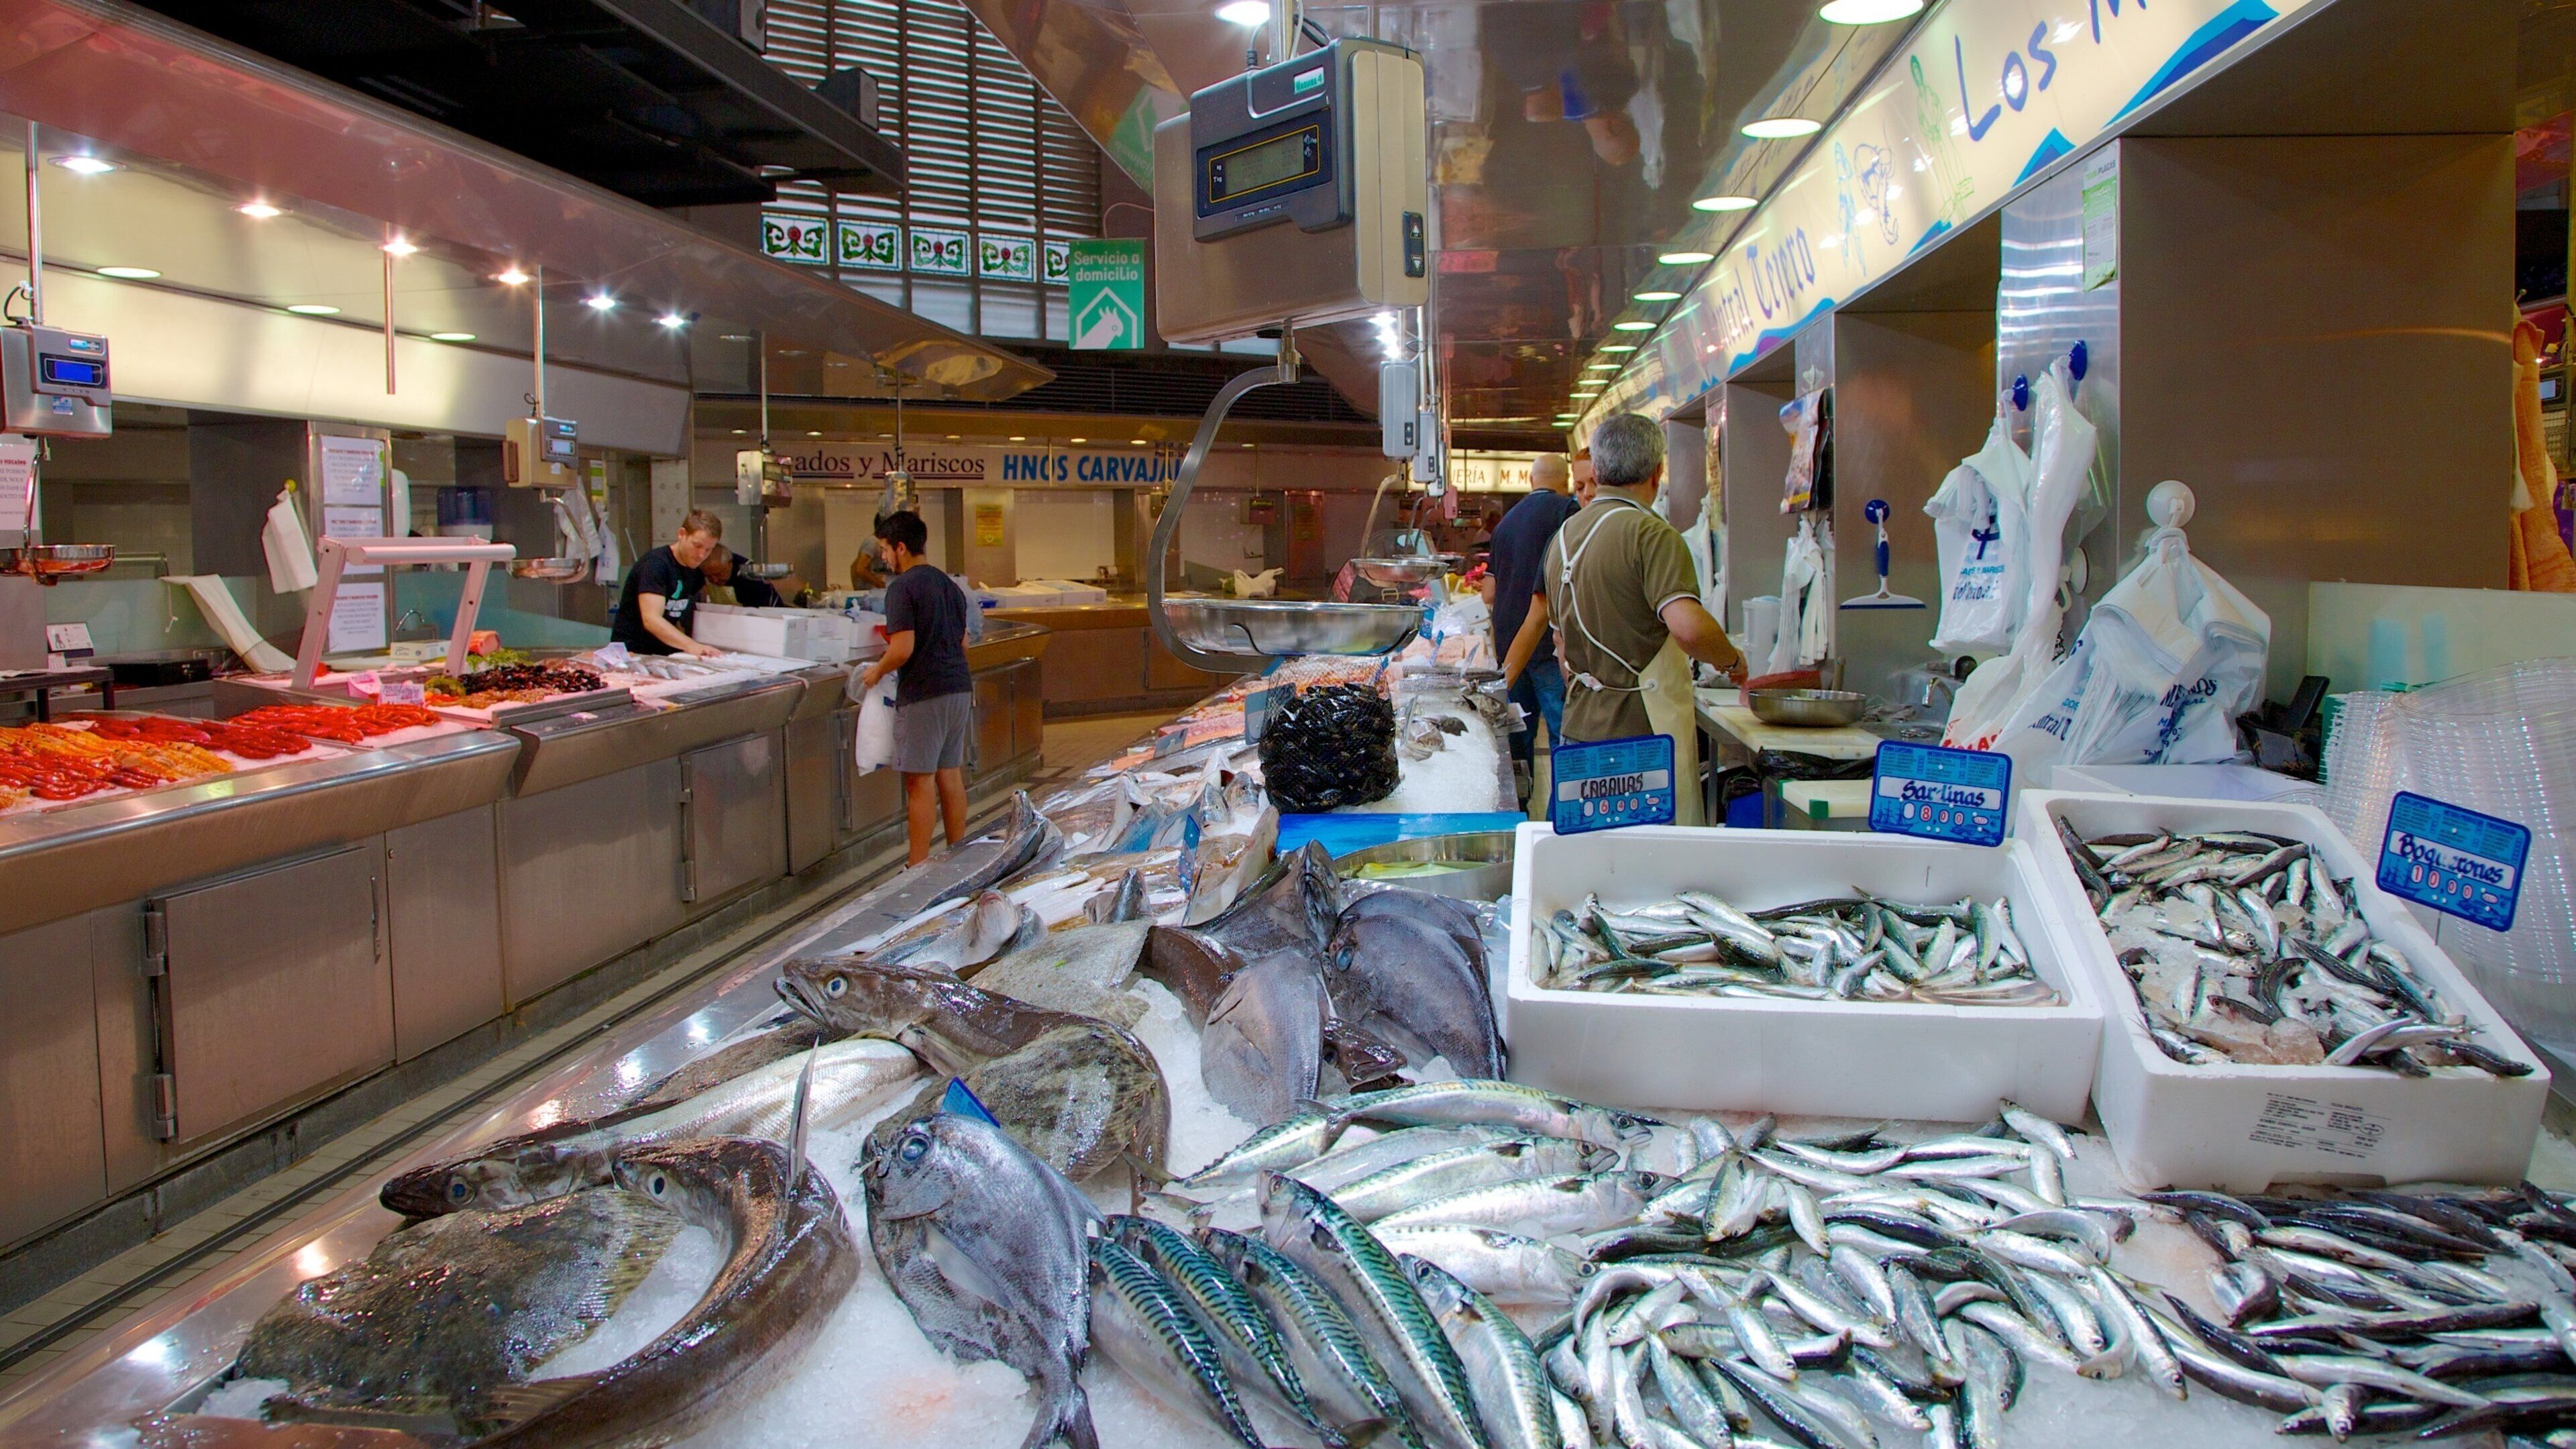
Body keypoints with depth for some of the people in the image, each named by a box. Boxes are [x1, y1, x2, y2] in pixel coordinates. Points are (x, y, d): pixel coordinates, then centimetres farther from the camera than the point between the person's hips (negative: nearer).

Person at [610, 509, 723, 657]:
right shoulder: (655, 564, -15)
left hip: (665, 655, 8)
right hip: (633, 653, -7)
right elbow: (651, 620, -27)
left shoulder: (695, 570, 8)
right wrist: (692, 646, -39)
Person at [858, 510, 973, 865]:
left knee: (921, 782, -3)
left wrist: (878, 671, -2)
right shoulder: (950, 585, 13)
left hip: (923, 694, -8)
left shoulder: (903, 587, -12)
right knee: (950, 773, 14)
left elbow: (903, 648, -19)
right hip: (959, 689, 8)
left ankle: (919, 868, 0)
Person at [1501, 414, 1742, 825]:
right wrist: (1731, 660, -8)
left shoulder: (1563, 536, 11)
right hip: (1643, 735, -8)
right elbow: (1688, 627, -28)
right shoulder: (1651, 534, -14)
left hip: (1579, 731, 8)